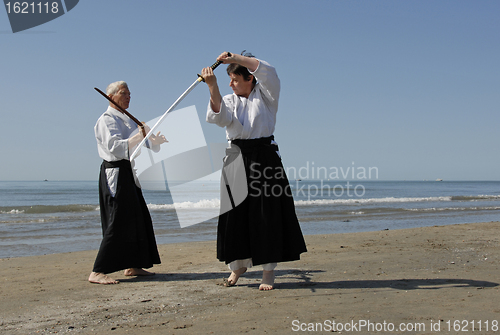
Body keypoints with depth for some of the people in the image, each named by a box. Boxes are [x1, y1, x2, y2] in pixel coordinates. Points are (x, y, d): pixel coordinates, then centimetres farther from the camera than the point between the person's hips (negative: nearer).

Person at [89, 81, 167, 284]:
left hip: (128, 174, 10)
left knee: (137, 219, 12)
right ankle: (97, 272, -12)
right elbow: (115, 147, -23)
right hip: (115, 174, -10)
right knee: (117, 223, -14)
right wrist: (139, 136, -30)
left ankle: (132, 266, 22)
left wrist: (155, 141, 4)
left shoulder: (128, 120, 20)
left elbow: (137, 146, 23)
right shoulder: (106, 120, -9)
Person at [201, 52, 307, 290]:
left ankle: (268, 270, 8)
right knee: (234, 214, 5)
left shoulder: (265, 95, 3)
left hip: (264, 156, -3)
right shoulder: (230, 100, 11)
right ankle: (238, 265, 24)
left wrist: (235, 57, -19)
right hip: (237, 157, 3)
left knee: (266, 215, -3)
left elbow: (267, 72, -16)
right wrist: (213, 88, -24)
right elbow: (219, 117, -10)